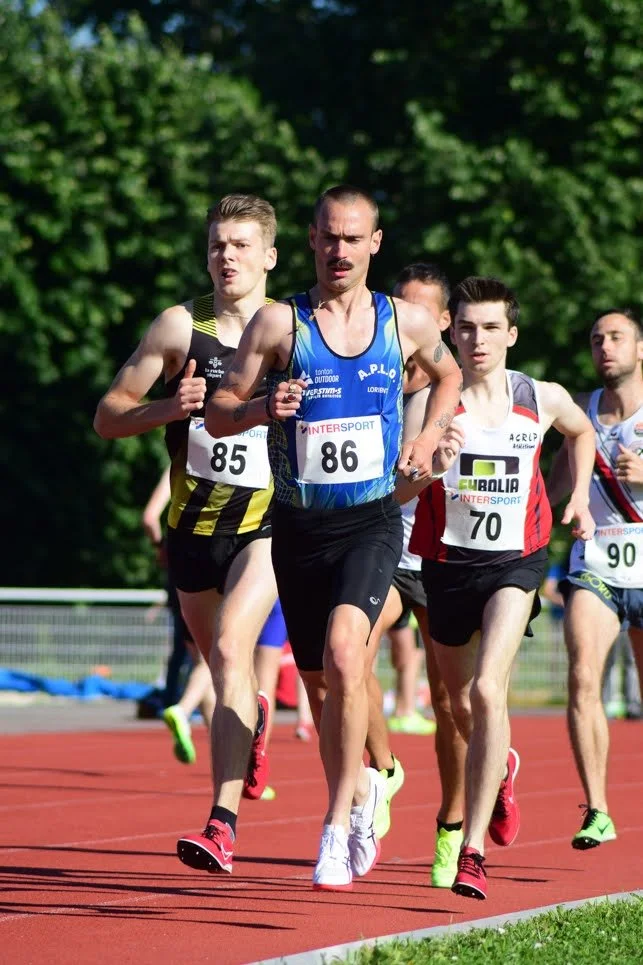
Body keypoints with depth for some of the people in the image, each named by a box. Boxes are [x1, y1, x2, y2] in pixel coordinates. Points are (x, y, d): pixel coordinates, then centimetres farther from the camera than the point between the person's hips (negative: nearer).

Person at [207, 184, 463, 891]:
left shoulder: (407, 322, 3)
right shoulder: (278, 322, -2)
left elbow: (448, 375, 25)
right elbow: (217, 415, -2)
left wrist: (430, 437, 9)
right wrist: (263, 408, -22)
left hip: (372, 522, -2)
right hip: (298, 527, 2)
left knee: (343, 654, -25)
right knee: (318, 681, 12)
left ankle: (336, 827, -17)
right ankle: (360, 791, 39)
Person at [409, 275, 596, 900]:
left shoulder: (544, 399, -1)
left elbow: (583, 432, 23)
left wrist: (579, 497, 15)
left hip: (515, 561, -1)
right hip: (447, 561, 2)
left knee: (487, 692, -21)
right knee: (461, 707, 17)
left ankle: (474, 850, -20)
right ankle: (502, 768, 54)